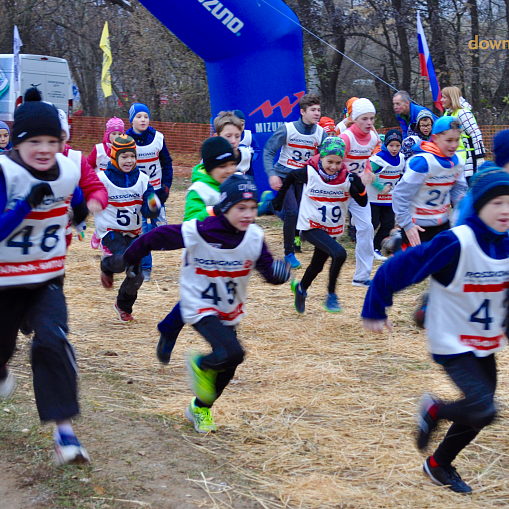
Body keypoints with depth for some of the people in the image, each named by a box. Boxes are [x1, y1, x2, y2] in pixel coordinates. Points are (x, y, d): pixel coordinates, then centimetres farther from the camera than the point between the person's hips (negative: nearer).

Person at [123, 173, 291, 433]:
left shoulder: (255, 237, -12)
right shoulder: (197, 232, -25)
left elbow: (268, 270, -7)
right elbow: (155, 238, -15)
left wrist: (279, 272, -31)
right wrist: (124, 261, -5)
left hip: (230, 311, 6)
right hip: (199, 308, -6)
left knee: (227, 368, 14)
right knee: (232, 353, -26)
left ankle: (200, 408, 42)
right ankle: (201, 365, 8)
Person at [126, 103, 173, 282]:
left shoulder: (157, 138, -2)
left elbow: (167, 163, 8)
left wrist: (166, 186, -1)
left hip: (156, 190, 2)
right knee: (140, 230, -6)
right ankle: (145, 268, 3)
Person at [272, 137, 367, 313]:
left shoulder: (346, 178, -10)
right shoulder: (309, 173, -15)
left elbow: (363, 203, -14)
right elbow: (290, 176, 6)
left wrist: (359, 187, -32)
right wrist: (279, 197, 12)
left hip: (332, 230, 5)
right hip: (310, 227, -4)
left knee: (316, 267, 20)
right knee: (339, 253, -28)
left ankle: (301, 288, 52)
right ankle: (331, 296, -12)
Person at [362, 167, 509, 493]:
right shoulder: (456, 243, -25)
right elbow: (398, 268, -22)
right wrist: (374, 310, -14)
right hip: (452, 344, -7)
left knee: (477, 414, 13)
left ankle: (439, 465, 37)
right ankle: (434, 410, 11)